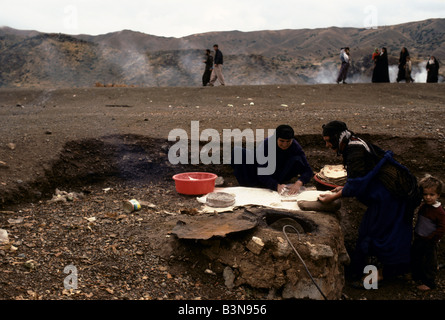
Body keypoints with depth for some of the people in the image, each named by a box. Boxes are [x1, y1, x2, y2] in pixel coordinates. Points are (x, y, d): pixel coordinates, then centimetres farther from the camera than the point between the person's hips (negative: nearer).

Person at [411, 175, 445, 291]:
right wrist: (416, 233, 11)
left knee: (429, 263, 9)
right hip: (418, 240, 7)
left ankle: (429, 282, 26)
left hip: (430, 242, -7)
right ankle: (416, 276, 42)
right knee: (416, 258, 22)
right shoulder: (423, 206, -1)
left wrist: (431, 239, -18)